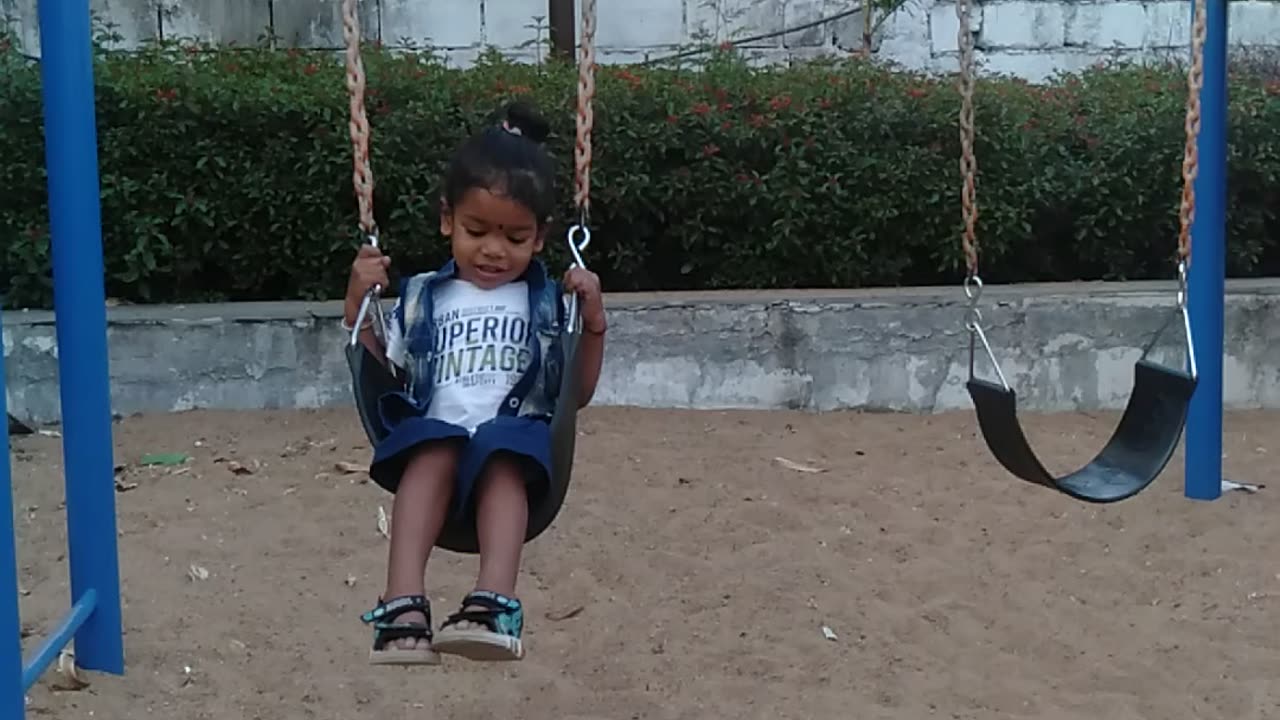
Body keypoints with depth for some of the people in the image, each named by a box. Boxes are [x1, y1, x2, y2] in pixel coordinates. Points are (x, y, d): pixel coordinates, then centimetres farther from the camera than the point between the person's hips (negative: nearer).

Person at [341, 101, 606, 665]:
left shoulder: (548, 302, 19)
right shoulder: (421, 297, 21)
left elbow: (577, 393, 17)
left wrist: (593, 322, 4)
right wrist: (357, 304, 10)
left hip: (515, 434, -1)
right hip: (433, 433, 1)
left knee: (501, 458, -37)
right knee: (433, 452, -36)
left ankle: (494, 605, -56)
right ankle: (403, 609, -50)